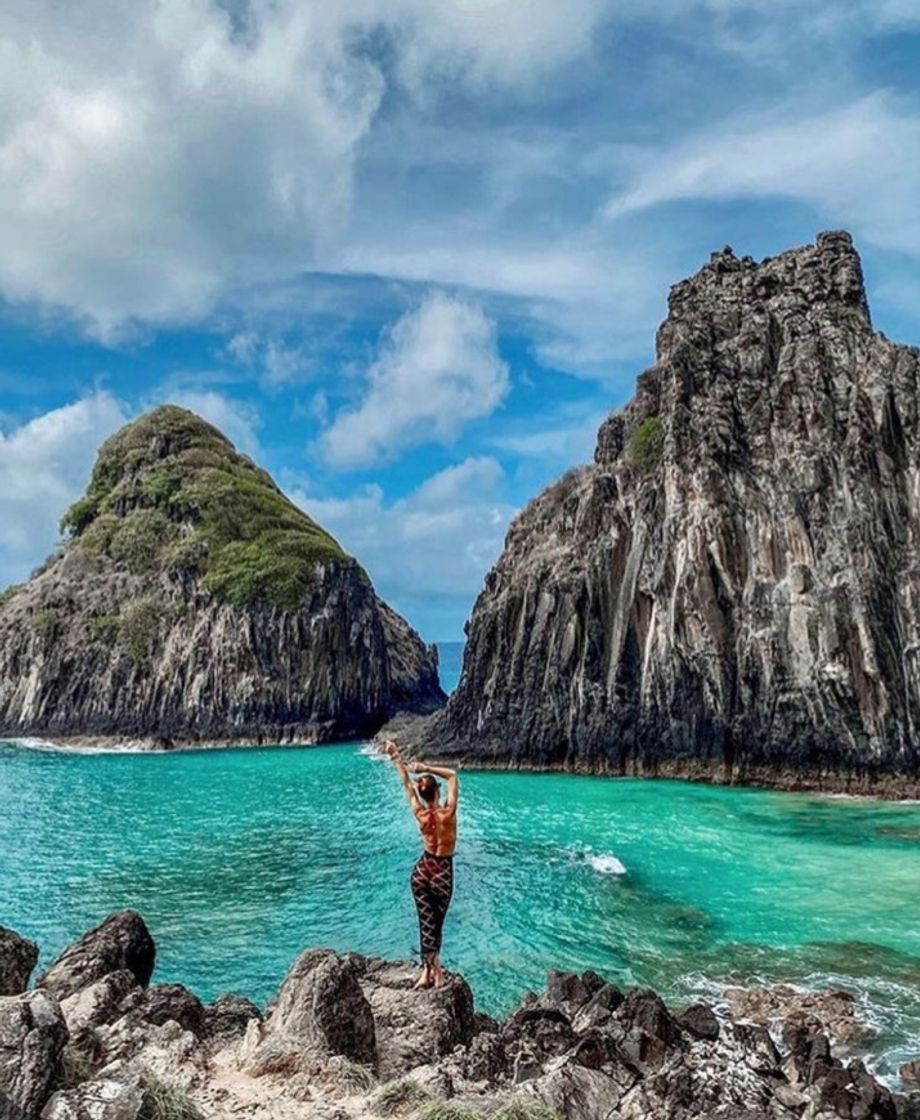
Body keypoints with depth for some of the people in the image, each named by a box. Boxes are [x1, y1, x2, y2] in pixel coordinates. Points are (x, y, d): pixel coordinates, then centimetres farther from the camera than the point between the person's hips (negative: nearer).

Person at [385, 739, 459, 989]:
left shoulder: (419, 814, -12)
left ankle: (428, 970, 5)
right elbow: (453, 775, -11)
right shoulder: (448, 813, -20)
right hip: (442, 873, -2)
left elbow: (406, 784, -1)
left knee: (426, 923, 7)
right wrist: (426, 767, -13)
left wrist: (396, 758, 5)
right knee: (436, 924, 9)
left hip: (421, 870, 2)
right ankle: (434, 970, 10)